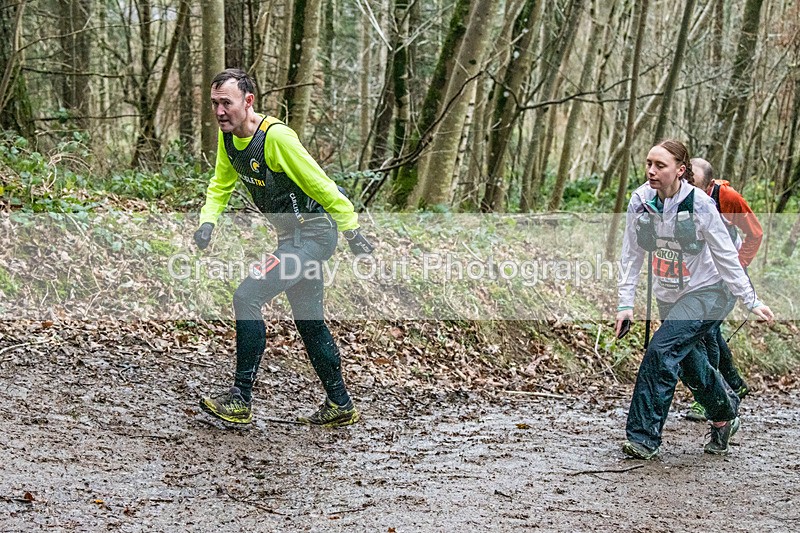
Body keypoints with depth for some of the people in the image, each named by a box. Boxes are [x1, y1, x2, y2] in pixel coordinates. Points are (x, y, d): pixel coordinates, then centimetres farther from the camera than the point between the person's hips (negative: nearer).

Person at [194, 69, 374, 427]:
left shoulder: (276, 136, -24)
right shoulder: (228, 137, 2)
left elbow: (320, 185, -20)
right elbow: (221, 184, 15)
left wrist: (352, 233, -14)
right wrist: (207, 221, -4)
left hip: (313, 233, -10)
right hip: (293, 235, 10)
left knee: (246, 297, -17)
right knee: (308, 320, 15)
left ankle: (240, 400, -11)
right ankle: (339, 405, 28)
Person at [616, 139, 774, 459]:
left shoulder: (699, 204, -20)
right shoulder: (640, 200, -8)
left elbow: (726, 256, -13)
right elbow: (631, 256, 0)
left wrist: (751, 302, -9)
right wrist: (625, 303, -6)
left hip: (708, 292, -5)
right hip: (668, 297, 6)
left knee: (661, 351, -22)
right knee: (689, 364, 13)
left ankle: (643, 438, -17)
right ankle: (725, 416, 42)